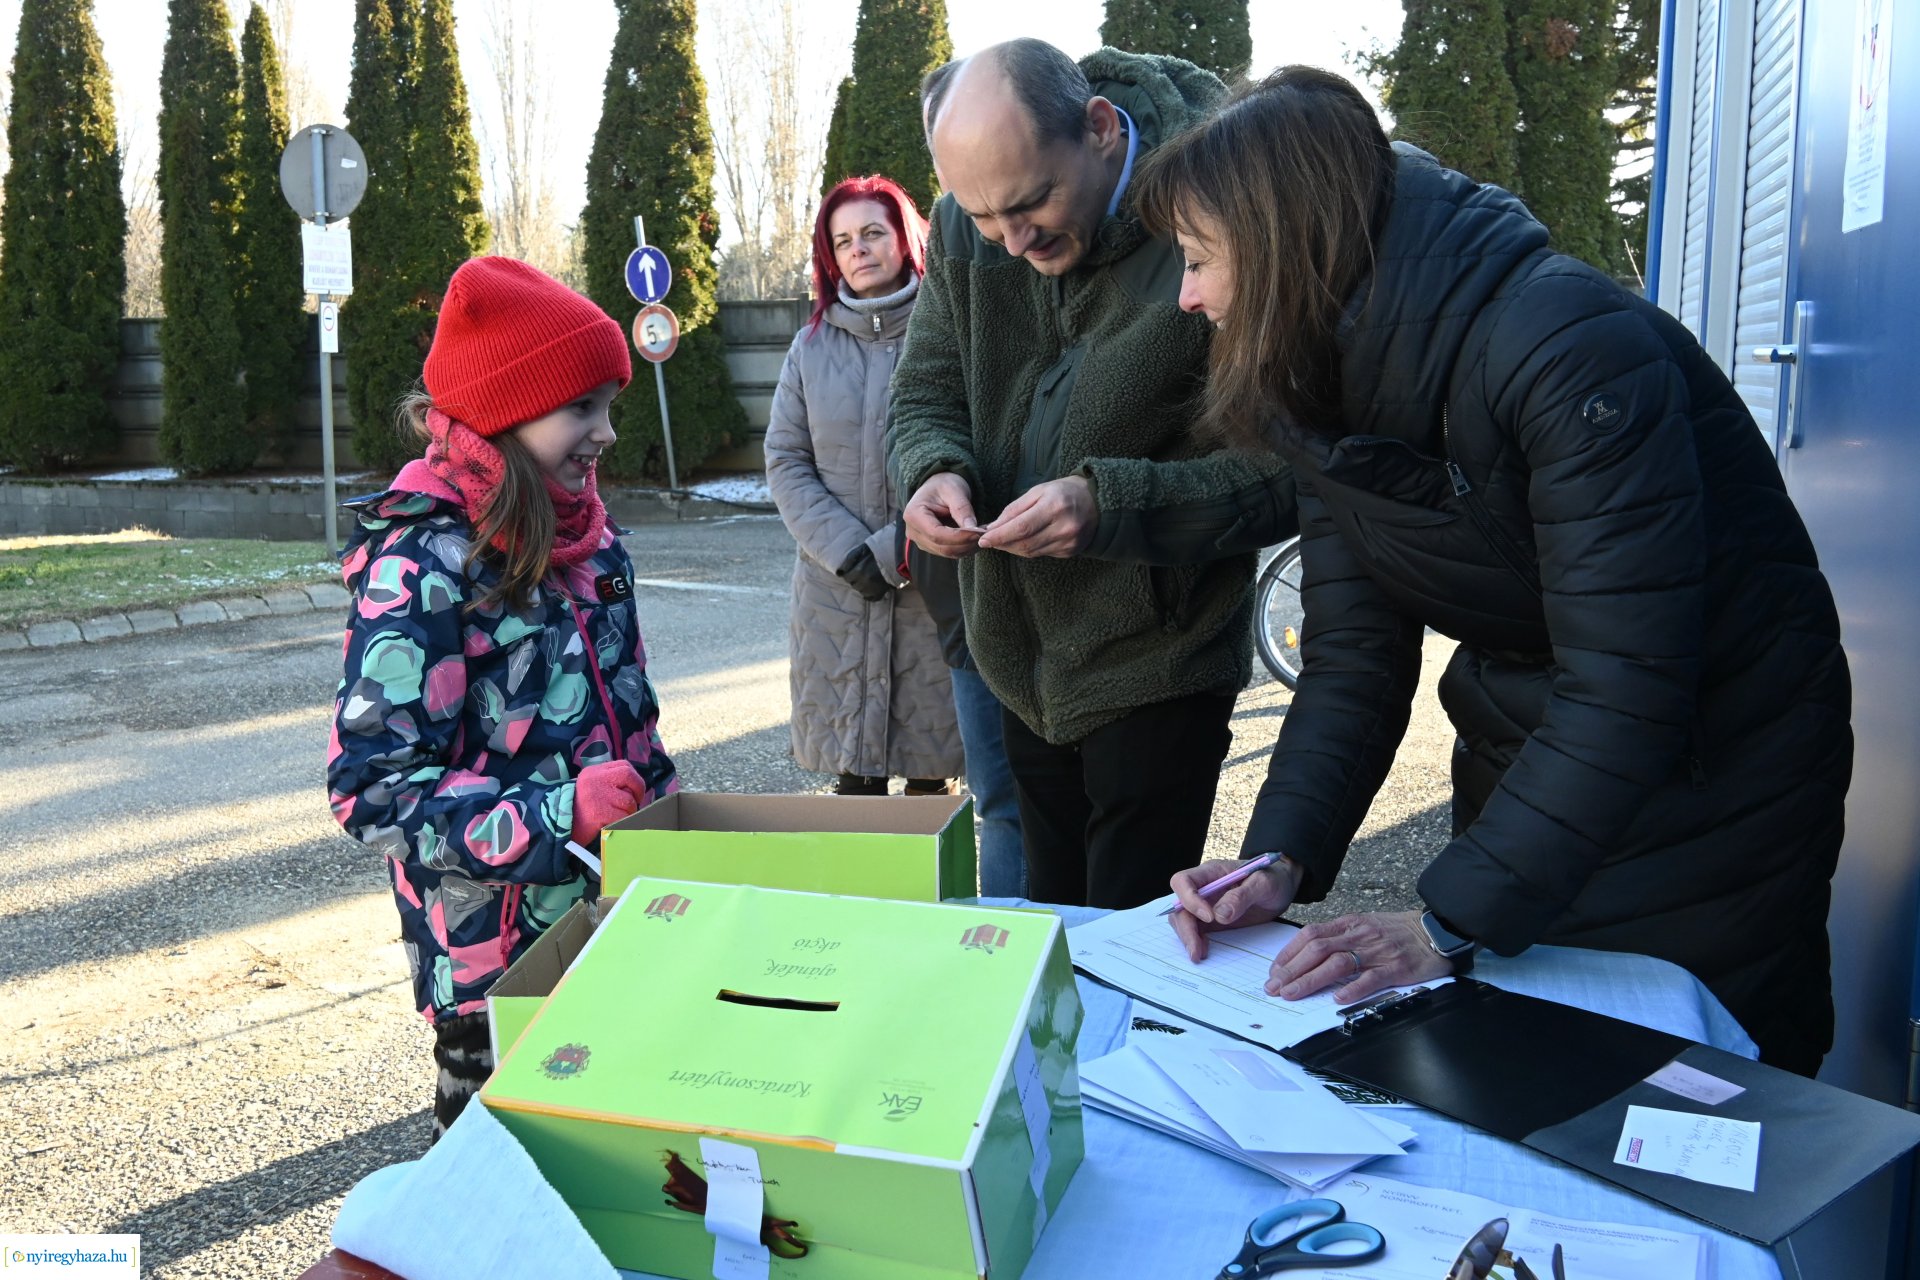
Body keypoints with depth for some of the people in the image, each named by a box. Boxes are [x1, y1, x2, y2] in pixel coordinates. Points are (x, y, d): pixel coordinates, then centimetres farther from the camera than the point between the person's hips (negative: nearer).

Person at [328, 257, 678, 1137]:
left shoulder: (584, 534, 5)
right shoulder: (422, 569, -18)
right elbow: (373, 791, -20)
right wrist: (555, 813, -29)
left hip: (615, 920, 7)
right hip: (495, 959, -7)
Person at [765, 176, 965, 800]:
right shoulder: (811, 345, 10)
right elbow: (785, 462, 6)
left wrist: (896, 549, -12)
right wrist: (846, 551, -8)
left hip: (934, 588, -3)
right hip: (834, 588, 3)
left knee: (932, 769, 3)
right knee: (850, 770, 8)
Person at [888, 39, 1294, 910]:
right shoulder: (963, 226, -3)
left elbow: (1288, 469, -19)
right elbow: (926, 396, 8)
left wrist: (1110, 498, -31)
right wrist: (933, 471, -15)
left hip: (1155, 665, -6)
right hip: (1024, 659, 6)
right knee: (1047, 932, 19)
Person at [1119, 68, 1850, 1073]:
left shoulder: (1572, 350, -30)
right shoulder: (1323, 388, -5)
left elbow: (1624, 694, -33)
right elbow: (1354, 658, -6)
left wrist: (1449, 925, -34)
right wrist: (1281, 859, -20)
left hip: (1710, 788, -6)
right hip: (1519, 766, 7)